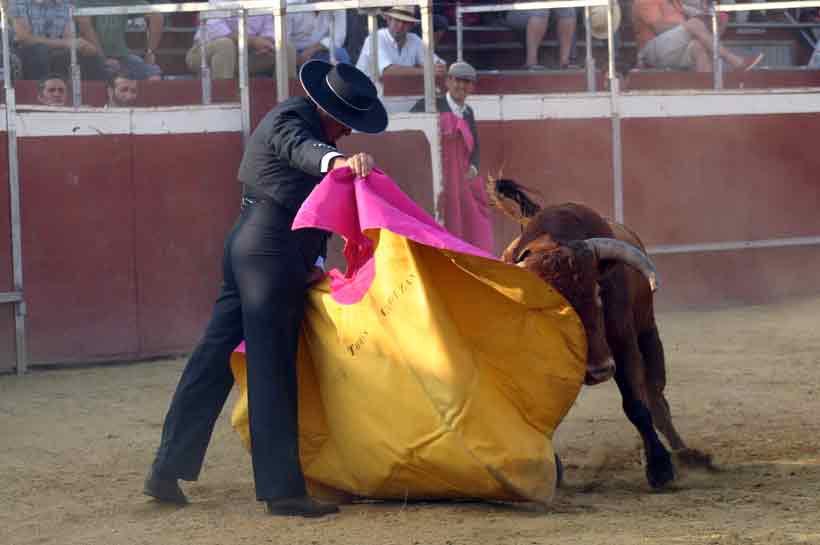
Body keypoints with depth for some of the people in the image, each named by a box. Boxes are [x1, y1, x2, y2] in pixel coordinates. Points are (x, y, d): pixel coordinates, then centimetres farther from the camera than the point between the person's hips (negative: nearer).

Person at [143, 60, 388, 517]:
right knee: (272, 370, -7)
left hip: (248, 251, 10)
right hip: (272, 254, -10)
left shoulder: (308, 122, 19)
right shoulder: (290, 120, -12)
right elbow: (300, 149, -36)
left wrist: (315, 258, 25)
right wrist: (340, 160, -56)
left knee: (214, 359, 12)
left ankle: (168, 471, 17)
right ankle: (282, 490, -5)